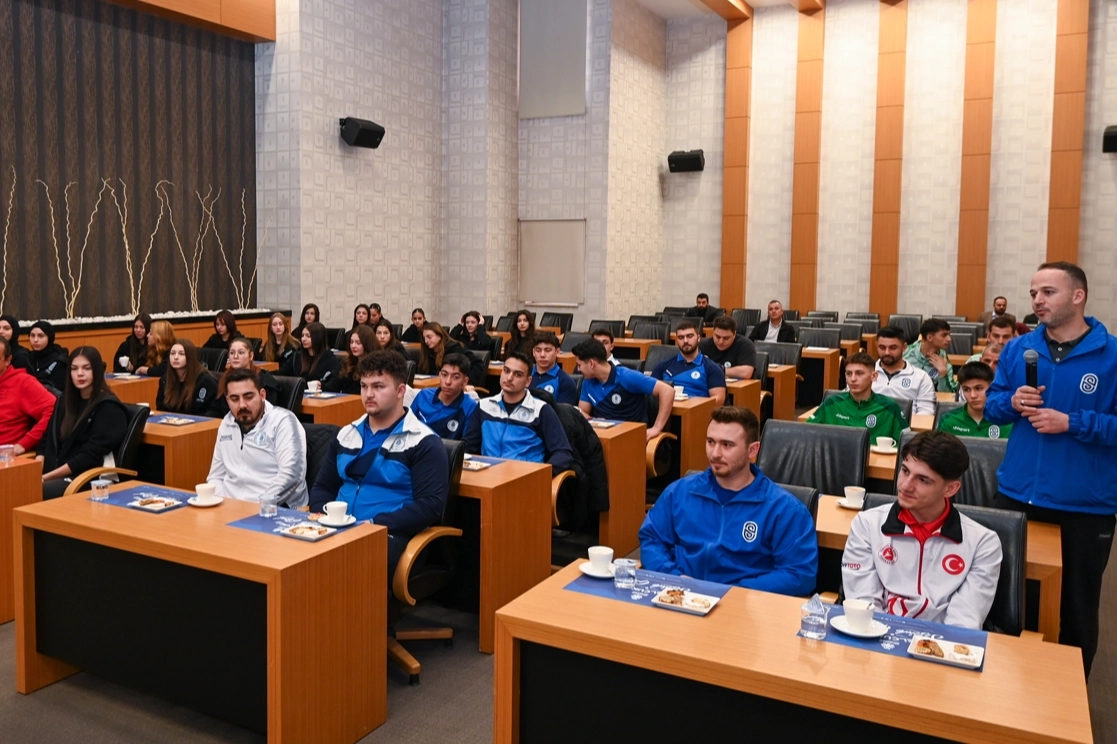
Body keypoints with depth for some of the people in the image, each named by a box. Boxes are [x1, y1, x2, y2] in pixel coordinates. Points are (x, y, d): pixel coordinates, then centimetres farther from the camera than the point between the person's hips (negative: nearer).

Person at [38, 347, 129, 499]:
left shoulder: (108, 407, -6)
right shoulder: (65, 400, 17)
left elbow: (90, 457, -13)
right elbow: (48, 441, 15)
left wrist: (46, 477, -15)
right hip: (57, 474, 7)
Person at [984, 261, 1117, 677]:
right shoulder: (1018, 349, 3)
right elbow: (991, 404, 8)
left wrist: (1072, 423, -21)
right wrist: (1012, 403, -12)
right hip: (1018, 495, 4)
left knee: (1077, 605, 12)